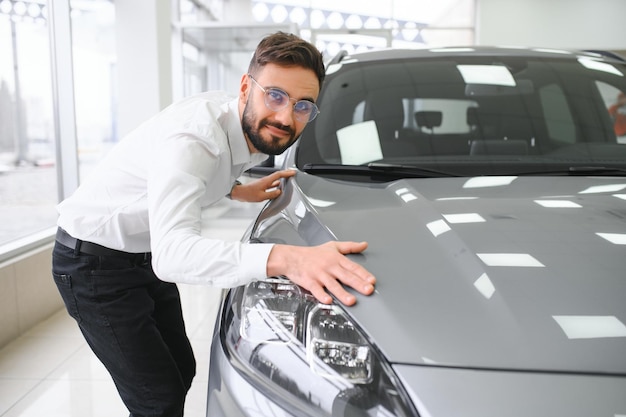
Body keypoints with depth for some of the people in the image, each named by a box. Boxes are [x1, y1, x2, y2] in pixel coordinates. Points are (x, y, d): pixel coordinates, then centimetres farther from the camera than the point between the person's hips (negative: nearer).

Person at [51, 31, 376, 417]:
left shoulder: (254, 128, -7)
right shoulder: (191, 137, -34)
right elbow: (172, 251, -49)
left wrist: (236, 190, -2)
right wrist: (283, 258, -61)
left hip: (148, 254, 8)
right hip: (94, 262, -8)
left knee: (182, 371, 16)